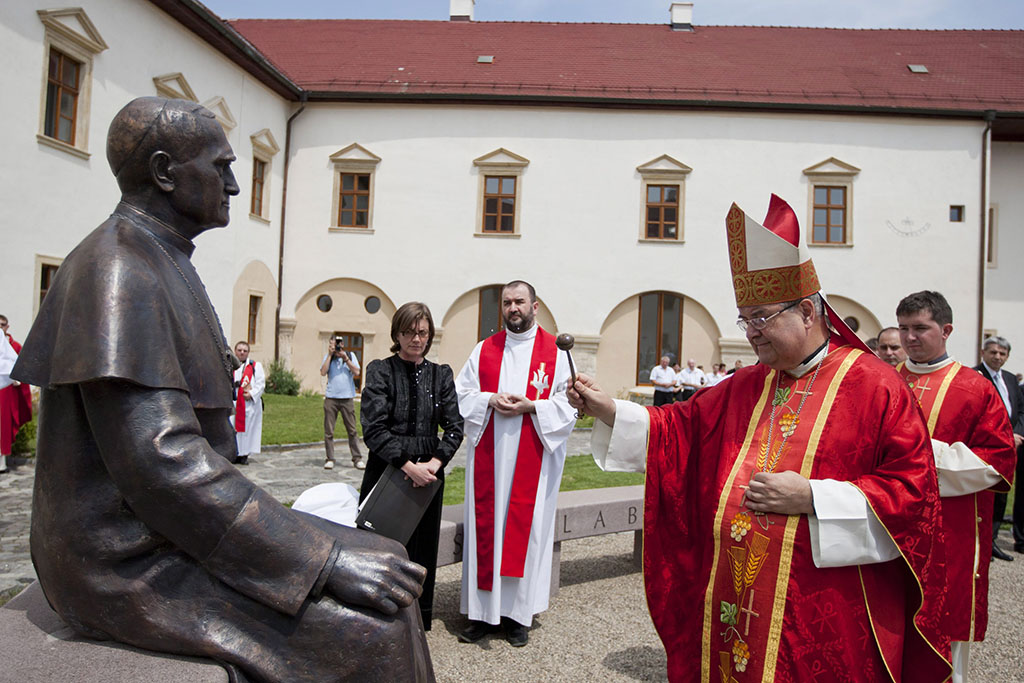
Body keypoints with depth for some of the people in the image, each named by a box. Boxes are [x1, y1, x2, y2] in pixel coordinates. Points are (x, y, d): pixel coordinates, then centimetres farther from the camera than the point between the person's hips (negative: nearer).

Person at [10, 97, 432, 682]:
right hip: (131, 562, -10)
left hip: (157, 528, 10)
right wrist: (324, 558, -25)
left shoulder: (161, 265, 14)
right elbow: (159, 462, -27)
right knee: (371, 624, -18)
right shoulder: (118, 272, -18)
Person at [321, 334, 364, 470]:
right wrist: (330, 355, -7)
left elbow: (356, 372, -1)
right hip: (331, 398, 1)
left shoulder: (351, 355, 9)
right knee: (328, 431, 1)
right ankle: (330, 459, 9)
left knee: (352, 430, 0)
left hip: (347, 398, -1)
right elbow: (323, 372, -5)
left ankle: (357, 459, 5)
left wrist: (345, 358, -8)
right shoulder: (328, 357, 9)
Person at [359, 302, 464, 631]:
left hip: (428, 473, 3)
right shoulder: (380, 370, -3)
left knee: (422, 547, 11)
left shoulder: (441, 375, 7)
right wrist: (407, 465, -19)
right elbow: (373, 428, -11)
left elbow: (454, 426, 1)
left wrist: (436, 461, -15)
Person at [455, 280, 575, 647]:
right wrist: (490, 400, -9)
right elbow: (460, 393, 9)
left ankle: (518, 614, 15)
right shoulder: (485, 349, 10)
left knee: (525, 527, 2)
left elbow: (569, 404, -2)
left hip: (532, 459, -2)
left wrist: (531, 406, -15)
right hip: (488, 456, 2)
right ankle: (483, 612, 15)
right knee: (485, 525, 4)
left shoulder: (555, 351, 2)